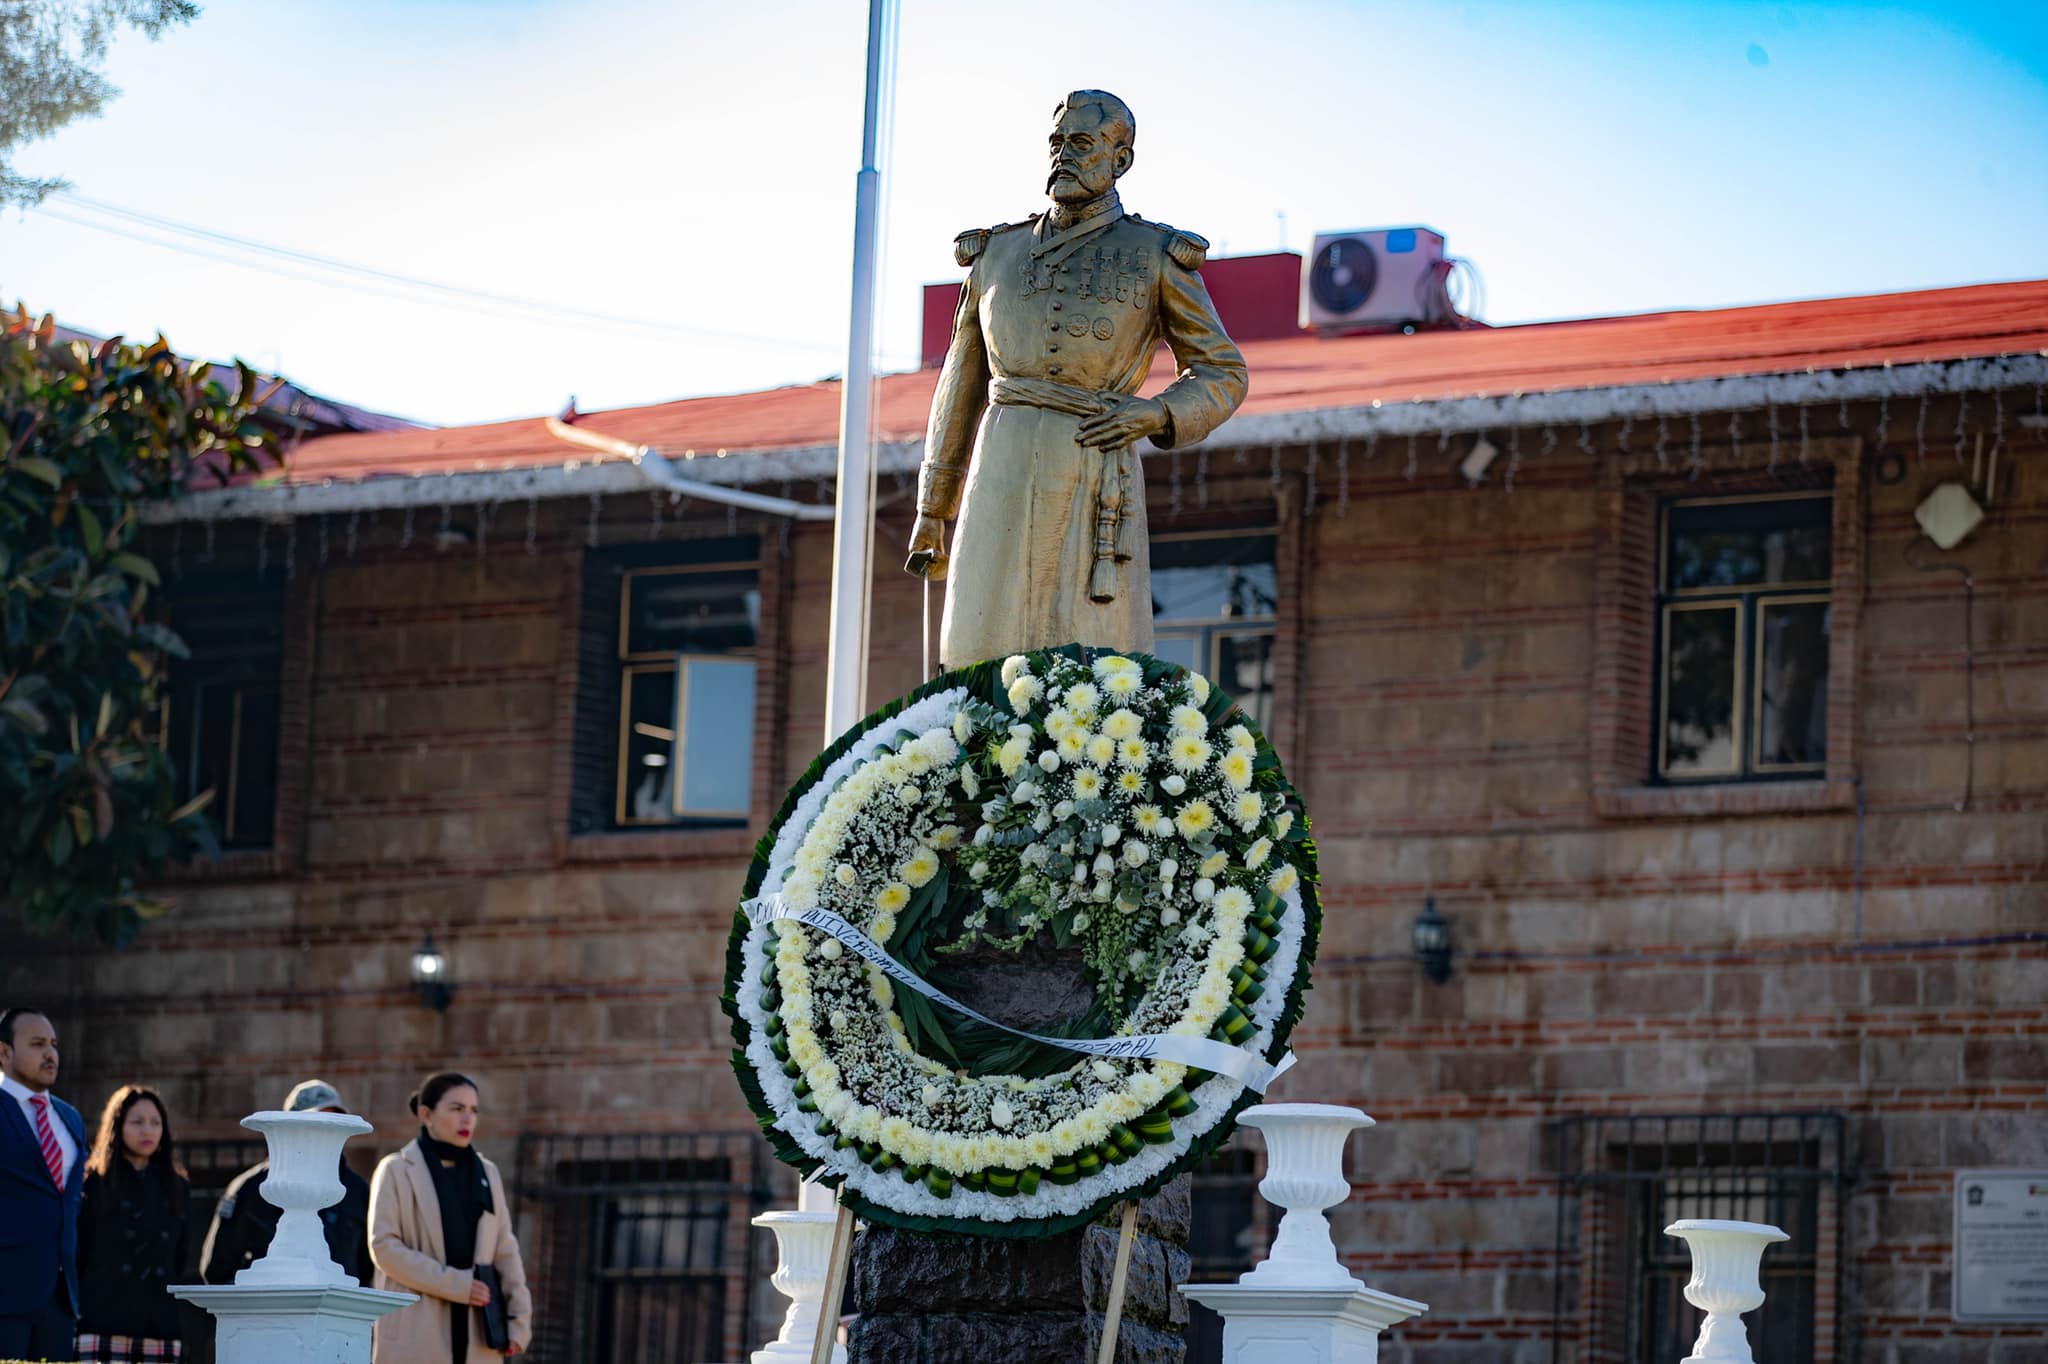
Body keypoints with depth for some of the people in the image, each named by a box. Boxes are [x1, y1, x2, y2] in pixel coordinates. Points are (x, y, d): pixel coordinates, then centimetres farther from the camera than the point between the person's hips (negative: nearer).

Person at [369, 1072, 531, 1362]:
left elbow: (505, 1250, 14)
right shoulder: (397, 1170, 2)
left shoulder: (486, 1174, 17)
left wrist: (519, 1318, 3)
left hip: (474, 1334, 5)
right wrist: (454, 1284, -14)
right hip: (416, 1334, -5)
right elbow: (384, 1246, -8)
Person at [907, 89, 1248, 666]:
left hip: (1098, 481, -3)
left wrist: (1154, 414, -10)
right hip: (1003, 472, 3)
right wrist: (931, 511, 17)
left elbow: (1224, 375, 10)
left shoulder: (1157, 257, 6)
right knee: (986, 662, -5)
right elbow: (962, 386, 19)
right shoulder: (998, 252, 15)